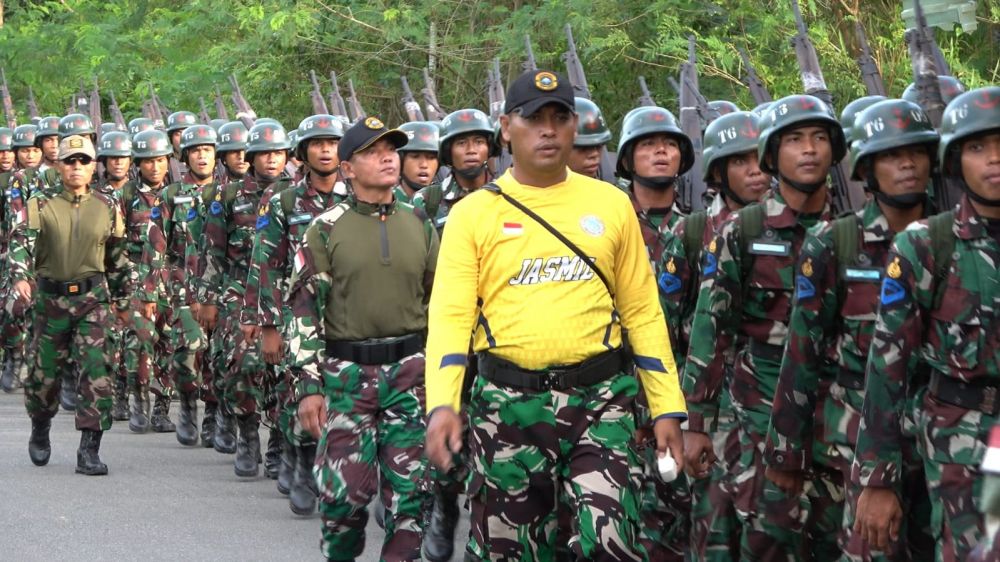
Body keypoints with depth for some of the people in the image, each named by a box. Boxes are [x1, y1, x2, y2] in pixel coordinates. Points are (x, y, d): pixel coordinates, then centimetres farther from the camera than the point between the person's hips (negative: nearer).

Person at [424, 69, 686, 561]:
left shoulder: (611, 204, 6)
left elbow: (642, 311, 10)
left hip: (600, 398, 0)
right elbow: (451, 315, -5)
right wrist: (442, 403, -20)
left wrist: (667, 406, 5)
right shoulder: (474, 213, 2)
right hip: (508, 403, 0)